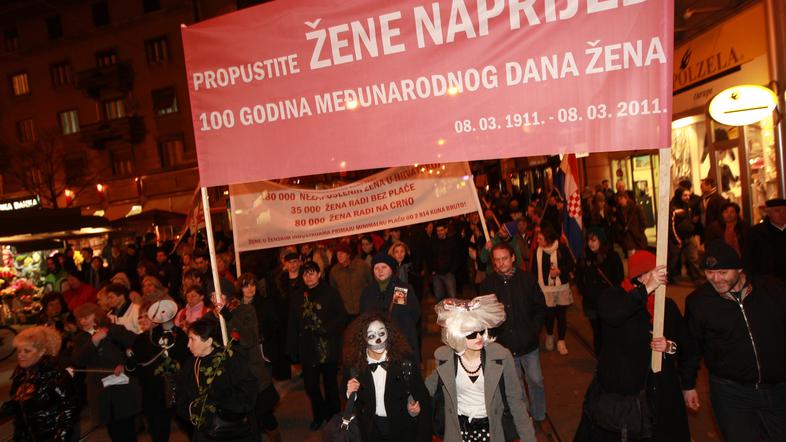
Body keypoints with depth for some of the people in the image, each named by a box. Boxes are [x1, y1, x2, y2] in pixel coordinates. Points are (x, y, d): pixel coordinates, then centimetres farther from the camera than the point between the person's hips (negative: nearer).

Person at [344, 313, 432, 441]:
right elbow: (352, 406, 1)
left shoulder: (404, 361, -17)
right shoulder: (353, 367, -12)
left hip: (403, 429, -1)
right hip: (371, 430, 1)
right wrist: (350, 394, -18)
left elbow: (421, 394, -9)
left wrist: (415, 408, -27)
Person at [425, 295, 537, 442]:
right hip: (458, 429, 1)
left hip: (492, 429, -1)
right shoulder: (444, 357, -14)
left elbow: (515, 401, -10)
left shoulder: (501, 356, -19)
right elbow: (431, 386, 9)